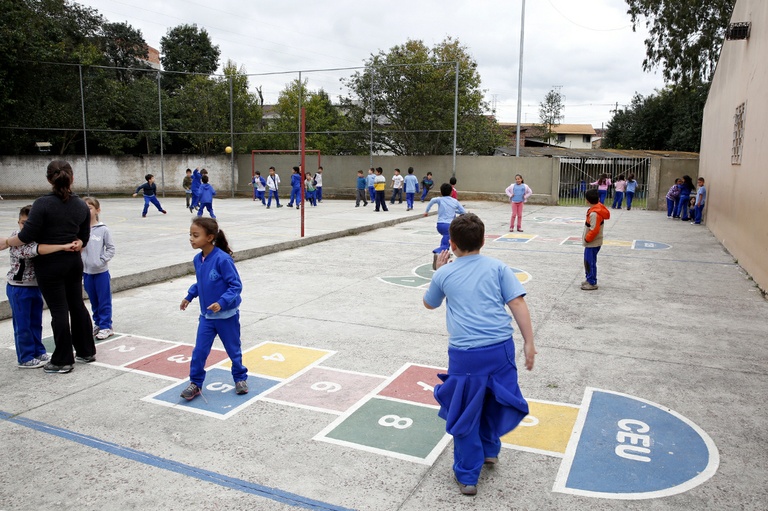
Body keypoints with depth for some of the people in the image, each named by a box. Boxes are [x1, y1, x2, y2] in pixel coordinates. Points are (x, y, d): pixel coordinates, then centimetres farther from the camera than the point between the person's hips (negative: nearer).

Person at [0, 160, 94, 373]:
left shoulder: (43, 204, -16)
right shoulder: (81, 205, 2)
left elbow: (26, 237, -15)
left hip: (49, 264, -5)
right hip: (74, 262, 5)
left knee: (59, 310, 1)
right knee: (77, 305, 16)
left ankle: (63, 361, 11)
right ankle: (86, 351, 26)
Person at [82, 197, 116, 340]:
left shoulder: (103, 229, -8)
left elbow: (111, 248, -3)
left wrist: (102, 260, -13)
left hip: (101, 271, -3)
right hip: (86, 271, 3)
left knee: (104, 301, 4)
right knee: (93, 301, 15)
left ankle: (106, 326, 13)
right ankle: (98, 323, 29)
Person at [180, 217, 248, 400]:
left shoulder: (223, 259, -25)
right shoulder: (197, 259, -2)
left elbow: (236, 285, -22)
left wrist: (222, 303, -30)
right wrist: (189, 296, 8)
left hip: (227, 315, -5)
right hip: (206, 315, 5)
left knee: (233, 349, 13)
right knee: (199, 351, 5)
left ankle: (240, 378, 34)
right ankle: (195, 383, 19)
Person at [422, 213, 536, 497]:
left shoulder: (444, 274, 7)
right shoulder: (498, 267, 6)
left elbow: (429, 303, 25)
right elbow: (517, 303, -3)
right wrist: (529, 342, -1)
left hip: (465, 354, -2)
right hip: (501, 348, 2)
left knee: (465, 413, 11)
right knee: (493, 399, 26)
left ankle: (467, 476, 20)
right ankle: (490, 450, 47)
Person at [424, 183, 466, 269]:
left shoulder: (440, 199, 6)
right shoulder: (455, 201, 9)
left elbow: (433, 200, -17)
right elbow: (464, 212, 12)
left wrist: (427, 211, -10)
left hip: (440, 225, 3)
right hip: (449, 225, -3)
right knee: (445, 245, -13)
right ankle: (437, 253, -44)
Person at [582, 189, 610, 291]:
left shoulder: (594, 213, -25)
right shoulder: (598, 208, 6)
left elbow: (594, 230, -27)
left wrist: (587, 239, -13)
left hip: (592, 243, -10)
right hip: (591, 243, 10)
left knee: (590, 262, -1)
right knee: (588, 261, 20)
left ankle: (592, 283, 8)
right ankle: (589, 279, 32)